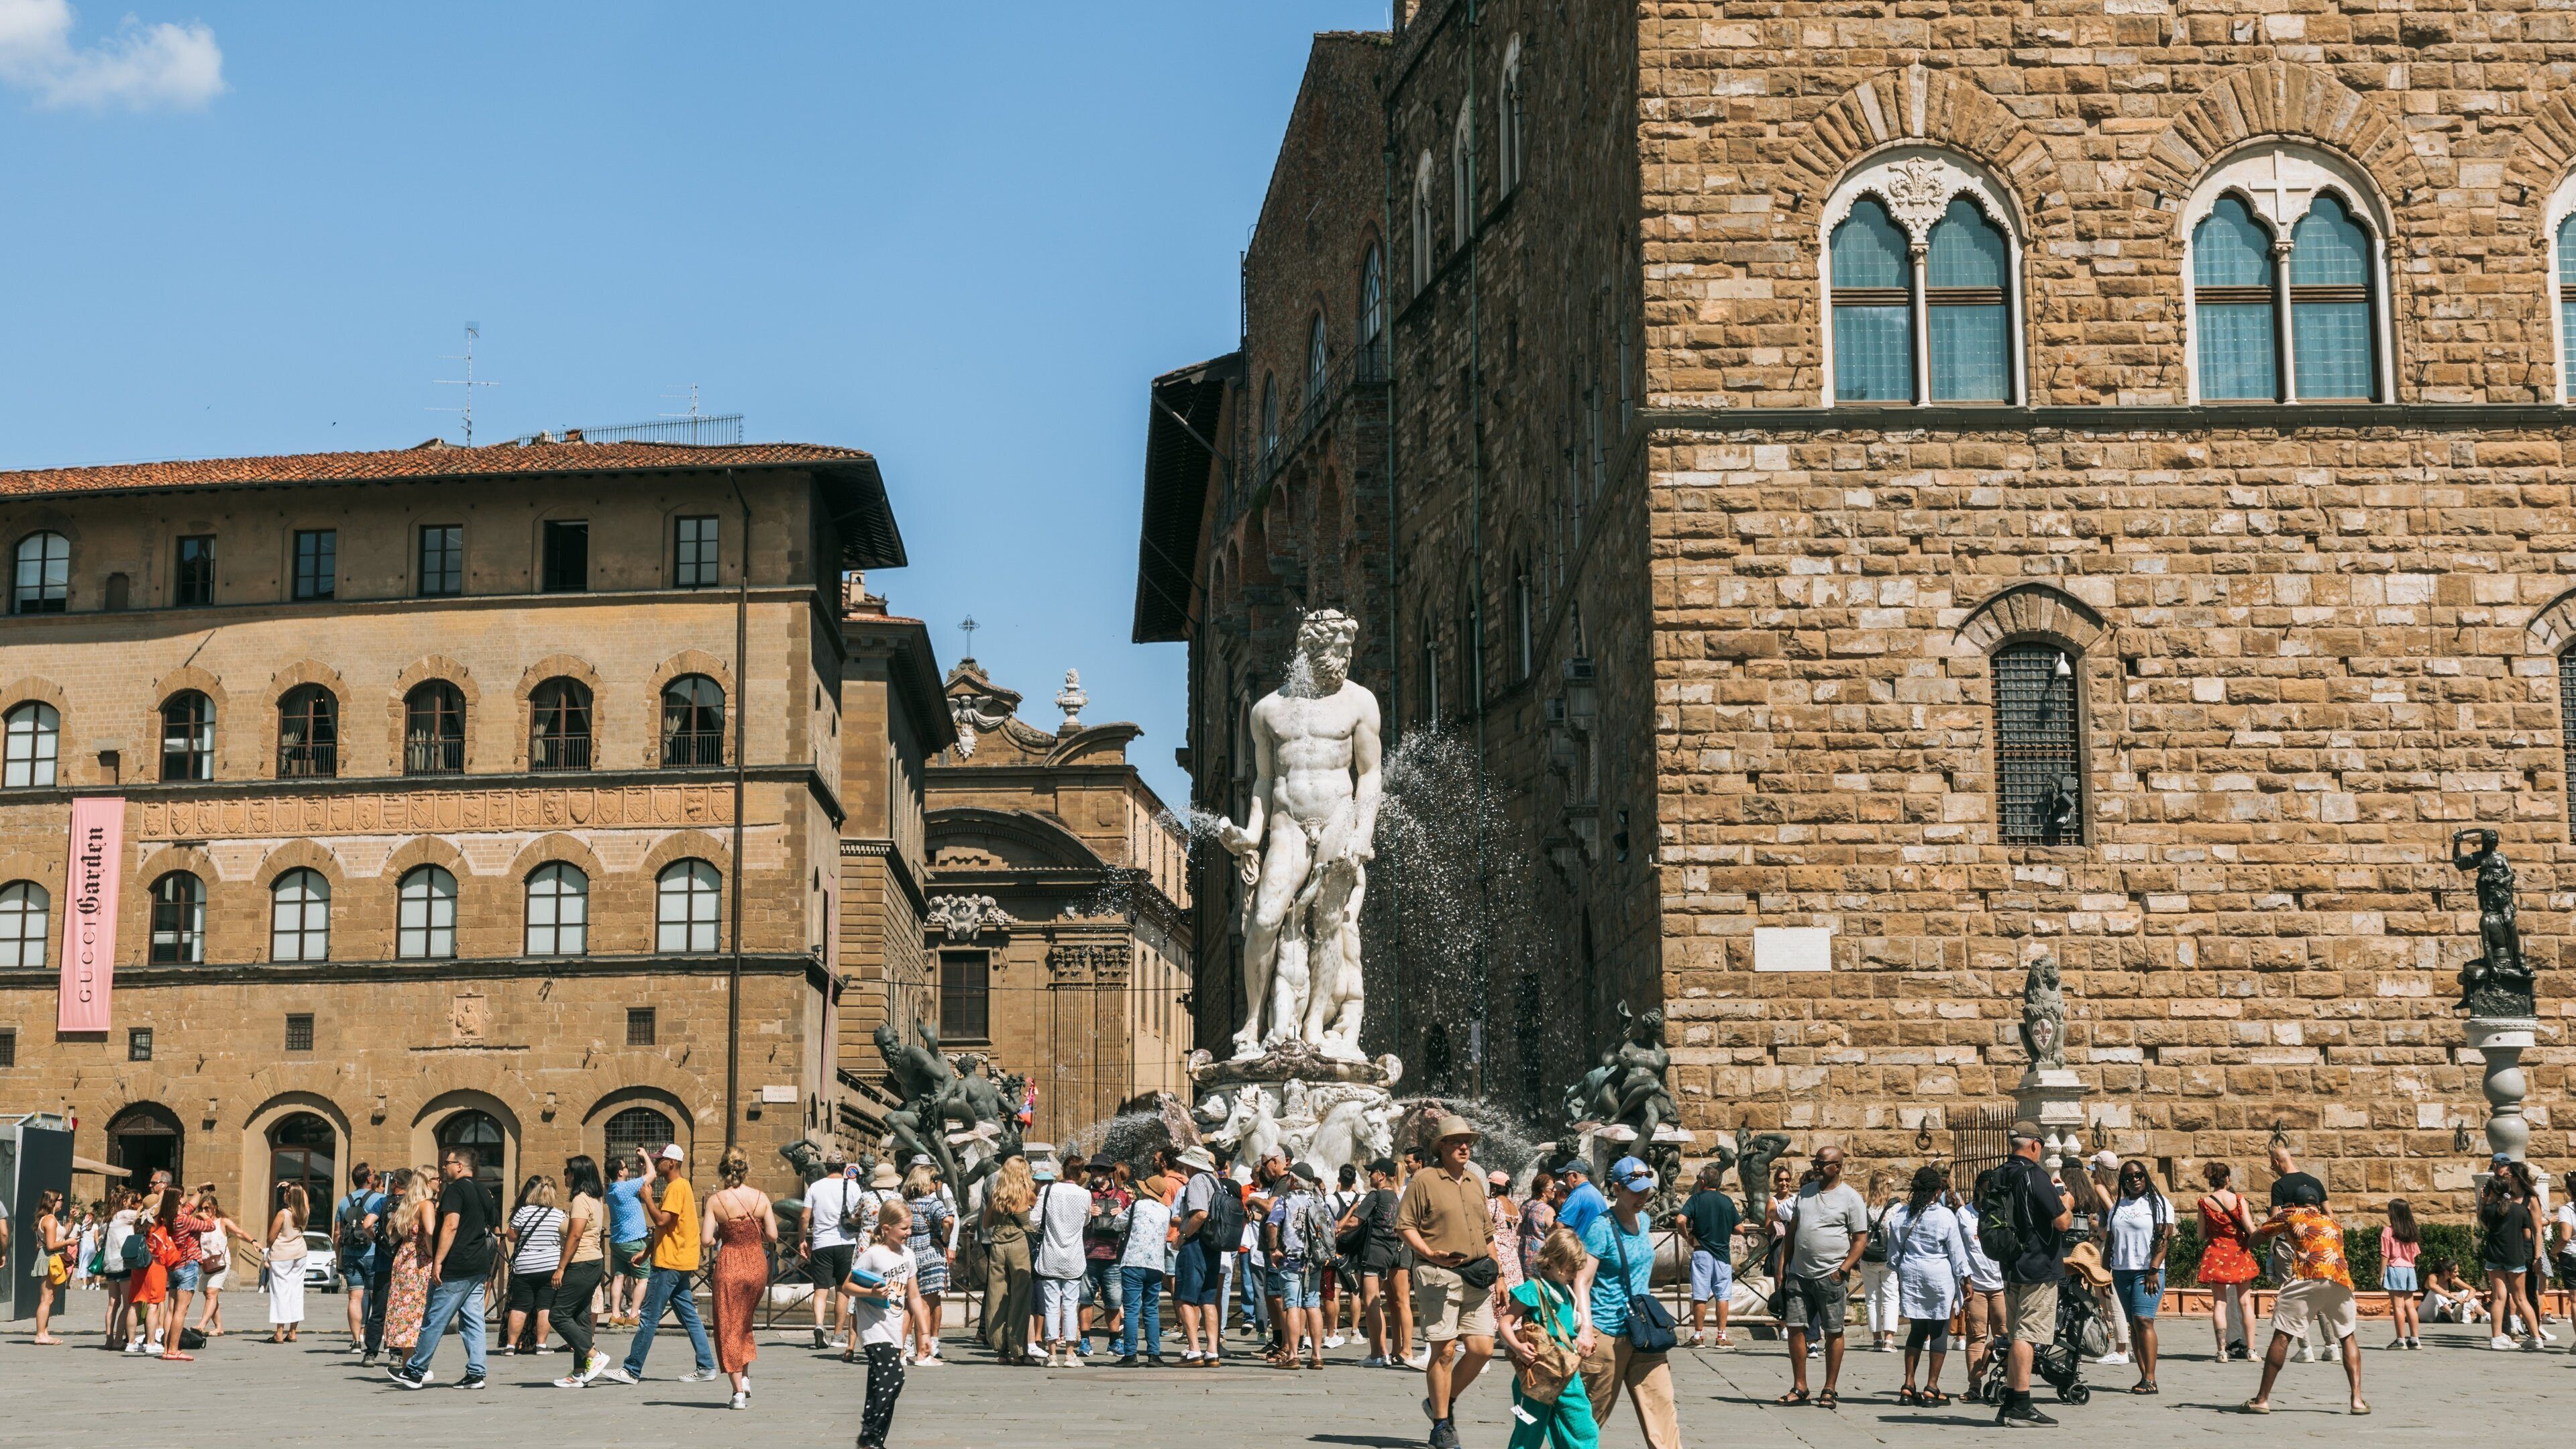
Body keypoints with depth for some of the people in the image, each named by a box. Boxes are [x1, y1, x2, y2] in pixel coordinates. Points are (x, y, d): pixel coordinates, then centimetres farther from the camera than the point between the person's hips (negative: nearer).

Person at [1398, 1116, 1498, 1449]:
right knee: (1444, 1351, -4)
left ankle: (1443, 1402, 21)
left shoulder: (1475, 1181, 18)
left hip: (1476, 1277, 6)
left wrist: (1496, 1274, 18)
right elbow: (1404, 1226, -6)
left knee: (1482, 1348, -1)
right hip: (1438, 1276, -6)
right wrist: (1431, 1254, -19)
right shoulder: (1424, 1180, -3)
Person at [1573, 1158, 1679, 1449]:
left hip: (1643, 1332, 7)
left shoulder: (1644, 1221, 10)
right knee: (1593, 1412, 3)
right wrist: (1586, 1330, -25)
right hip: (1607, 1334, -7)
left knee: (1661, 1403, -2)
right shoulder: (1602, 1228, -13)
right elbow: (1582, 1282, -17)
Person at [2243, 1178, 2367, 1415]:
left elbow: (2255, 1238, 29)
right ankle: (2358, 1399, 7)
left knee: (2282, 1337, 2)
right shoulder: (2333, 1223, 33)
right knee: (2347, 1338, 19)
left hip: (2308, 1277, -4)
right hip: (2341, 1280, 4)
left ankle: (2262, 1399, 1)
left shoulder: (2291, 1216, 21)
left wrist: (2275, 1217, 48)